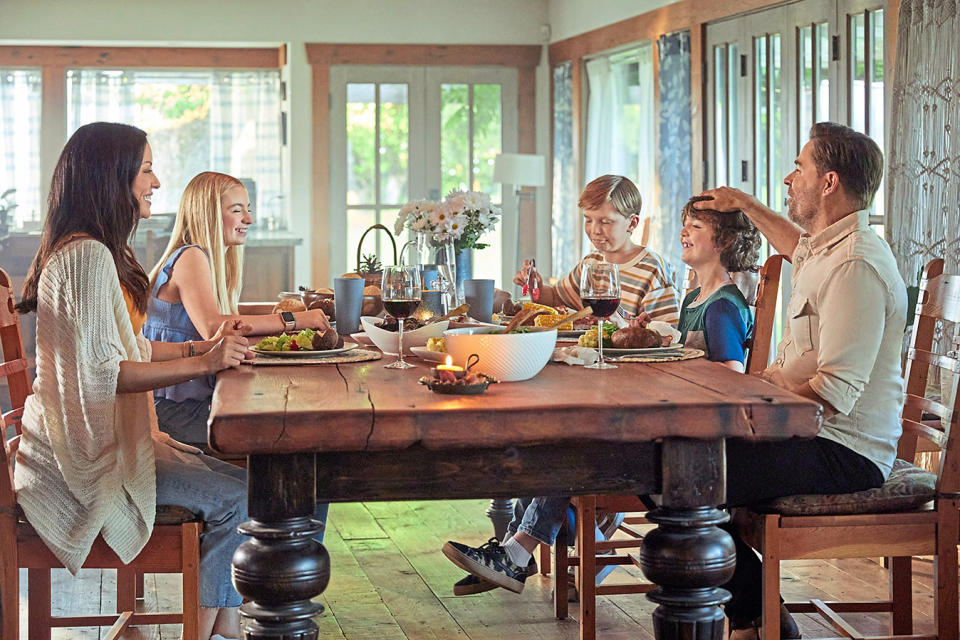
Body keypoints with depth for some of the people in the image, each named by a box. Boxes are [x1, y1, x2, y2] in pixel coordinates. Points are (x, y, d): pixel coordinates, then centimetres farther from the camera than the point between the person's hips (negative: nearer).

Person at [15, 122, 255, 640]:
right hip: (86, 457, -10)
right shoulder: (87, 256, -18)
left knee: (237, 480, 0)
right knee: (234, 495, -16)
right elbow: (103, 373, -23)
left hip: (107, 437, 10)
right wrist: (203, 364, -20)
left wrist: (203, 345, 7)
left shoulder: (100, 253, 16)